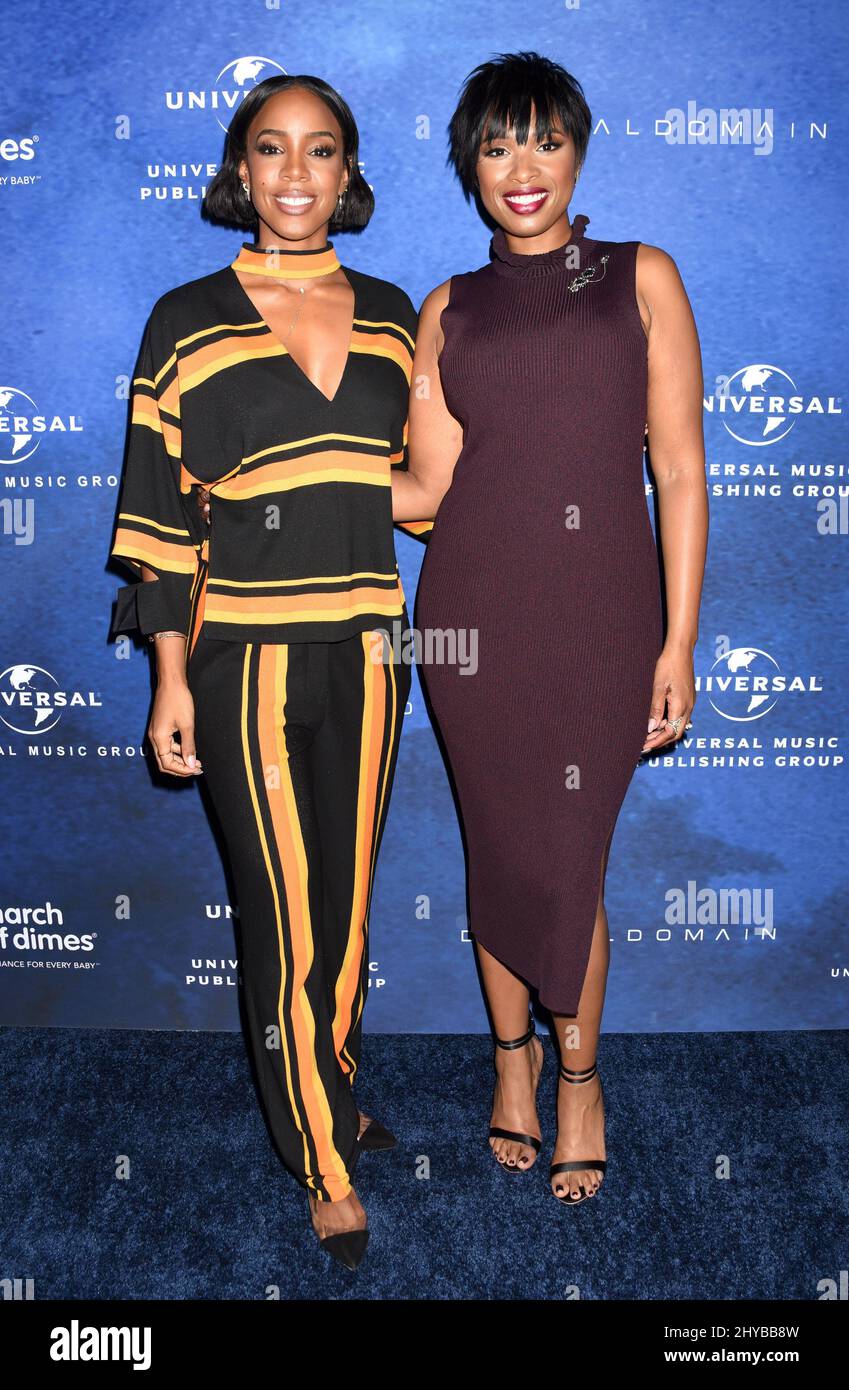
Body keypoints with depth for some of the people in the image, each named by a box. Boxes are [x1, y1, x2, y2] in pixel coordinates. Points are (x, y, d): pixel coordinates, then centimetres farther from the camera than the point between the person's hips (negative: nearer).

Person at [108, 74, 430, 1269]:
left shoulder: (388, 313, 8)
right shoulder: (187, 321, -3)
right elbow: (159, 507, -4)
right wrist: (172, 680, -7)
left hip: (365, 652, 4)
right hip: (247, 658, -4)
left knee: (348, 895, 15)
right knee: (285, 914, 2)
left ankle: (331, 1088, 39)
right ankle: (327, 1171, 20)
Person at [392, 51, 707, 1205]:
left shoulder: (641, 278, 7)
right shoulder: (450, 309, 12)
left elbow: (679, 472, 1)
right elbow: (425, 488, 5)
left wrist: (678, 642, -4)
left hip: (601, 611, -2)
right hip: (476, 615, 2)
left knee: (570, 862, 1)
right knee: (500, 848, 10)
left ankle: (578, 1071, 28)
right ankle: (513, 1055, 34)